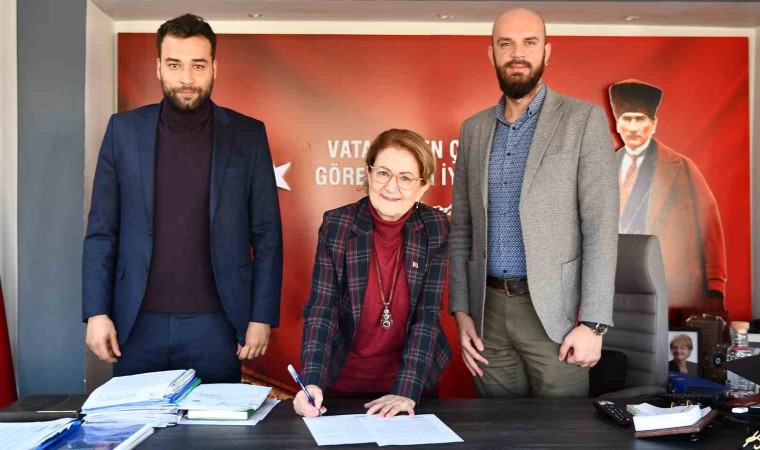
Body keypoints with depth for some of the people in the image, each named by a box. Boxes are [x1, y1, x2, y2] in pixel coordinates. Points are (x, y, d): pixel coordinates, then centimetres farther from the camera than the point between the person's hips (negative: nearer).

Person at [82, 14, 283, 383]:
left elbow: (267, 234, 0)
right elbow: (101, 230, 4)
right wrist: (96, 312, -1)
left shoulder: (247, 135, 0)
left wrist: (261, 317, -3)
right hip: (138, 324, 1)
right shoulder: (124, 129, 3)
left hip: (215, 324, -1)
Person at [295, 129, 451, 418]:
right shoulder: (336, 225, -13)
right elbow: (321, 309, -15)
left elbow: (428, 314, -14)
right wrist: (312, 382, -27)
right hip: (343, 378, 0)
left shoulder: (435, 229, -11)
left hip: (412, 376, 1)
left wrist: (407, 390, -21)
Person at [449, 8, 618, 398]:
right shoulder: (474, 129, 9)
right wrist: (461, 311, 4)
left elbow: (601, 227, -9)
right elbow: (461, 228, 10)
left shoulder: (584, 120, -4)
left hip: (554, 312, -3)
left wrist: (593, 322, -14)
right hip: (488, 310, 4)